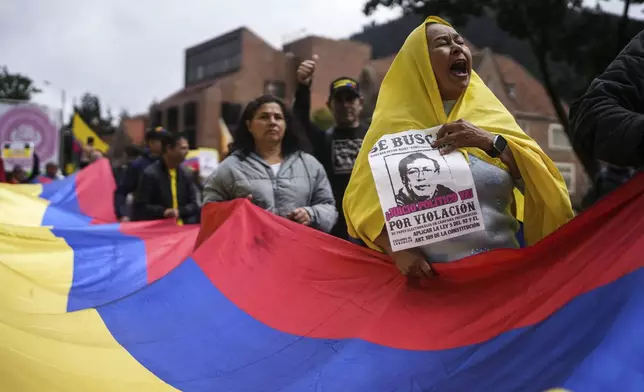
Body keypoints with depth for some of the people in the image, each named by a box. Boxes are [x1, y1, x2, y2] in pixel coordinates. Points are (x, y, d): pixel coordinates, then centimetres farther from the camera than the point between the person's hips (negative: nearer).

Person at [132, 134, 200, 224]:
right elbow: (140, 206, -11)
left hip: (182, 227, 6)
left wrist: (179, 211, -10)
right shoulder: (150, 174, -9)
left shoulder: (186, 174, 8)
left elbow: (193, 204, 11)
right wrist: (163, 212, -23)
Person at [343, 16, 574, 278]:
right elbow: (362, 202, -3)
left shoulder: (493, 115, 7)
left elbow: (541, 181, -1)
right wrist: (398, 251, -17)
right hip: (432, 275, -2)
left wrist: (491, 142, -14)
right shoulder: (395, 124, -1)